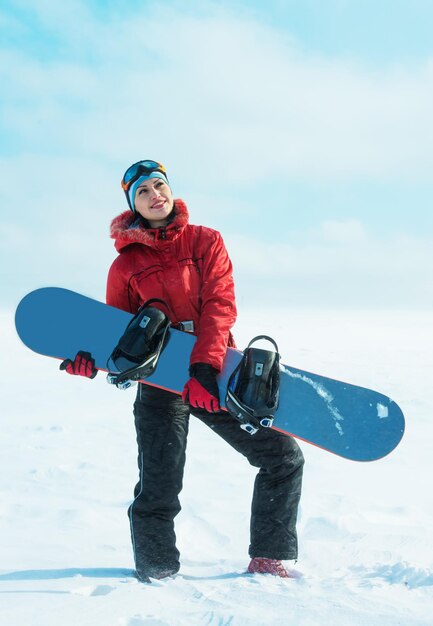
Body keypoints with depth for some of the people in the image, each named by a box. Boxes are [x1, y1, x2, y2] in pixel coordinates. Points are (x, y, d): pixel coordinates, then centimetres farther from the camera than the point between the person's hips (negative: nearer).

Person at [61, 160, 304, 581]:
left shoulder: (205, 241, 6)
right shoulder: (126, 263, 5)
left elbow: (220, 305, -8)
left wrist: (205, 366, -23)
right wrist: (91, 360, -14)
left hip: (214, 375, 2)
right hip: (160, 383, -2)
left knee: (283, 457, 2)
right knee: (158, 491, -10)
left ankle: (268, 562, 17)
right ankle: (156, 576, 14)